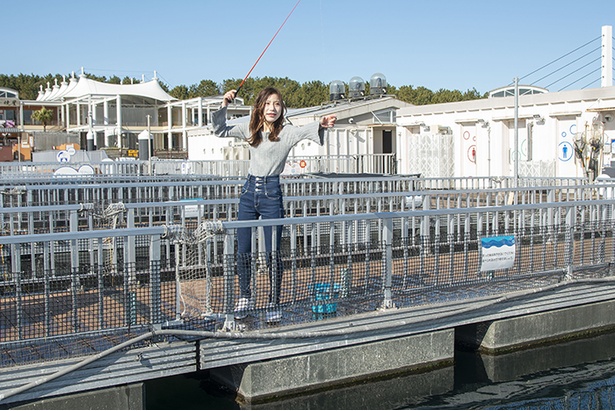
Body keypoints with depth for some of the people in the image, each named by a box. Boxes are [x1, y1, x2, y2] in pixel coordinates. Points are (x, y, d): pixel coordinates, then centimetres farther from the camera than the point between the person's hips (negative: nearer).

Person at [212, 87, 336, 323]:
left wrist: (321, 124, -47)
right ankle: (245, 298, 28)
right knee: (243, 251, 10)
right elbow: (220, 131, 16)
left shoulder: (287, 132, -6)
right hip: (249, 191, 4)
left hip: (271, 193, -4)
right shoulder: (250, 129, 8)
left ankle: (274, 305, 11)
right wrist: (223, 106, 2)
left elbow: (305, 130, -26)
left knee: (273, 253, -3)